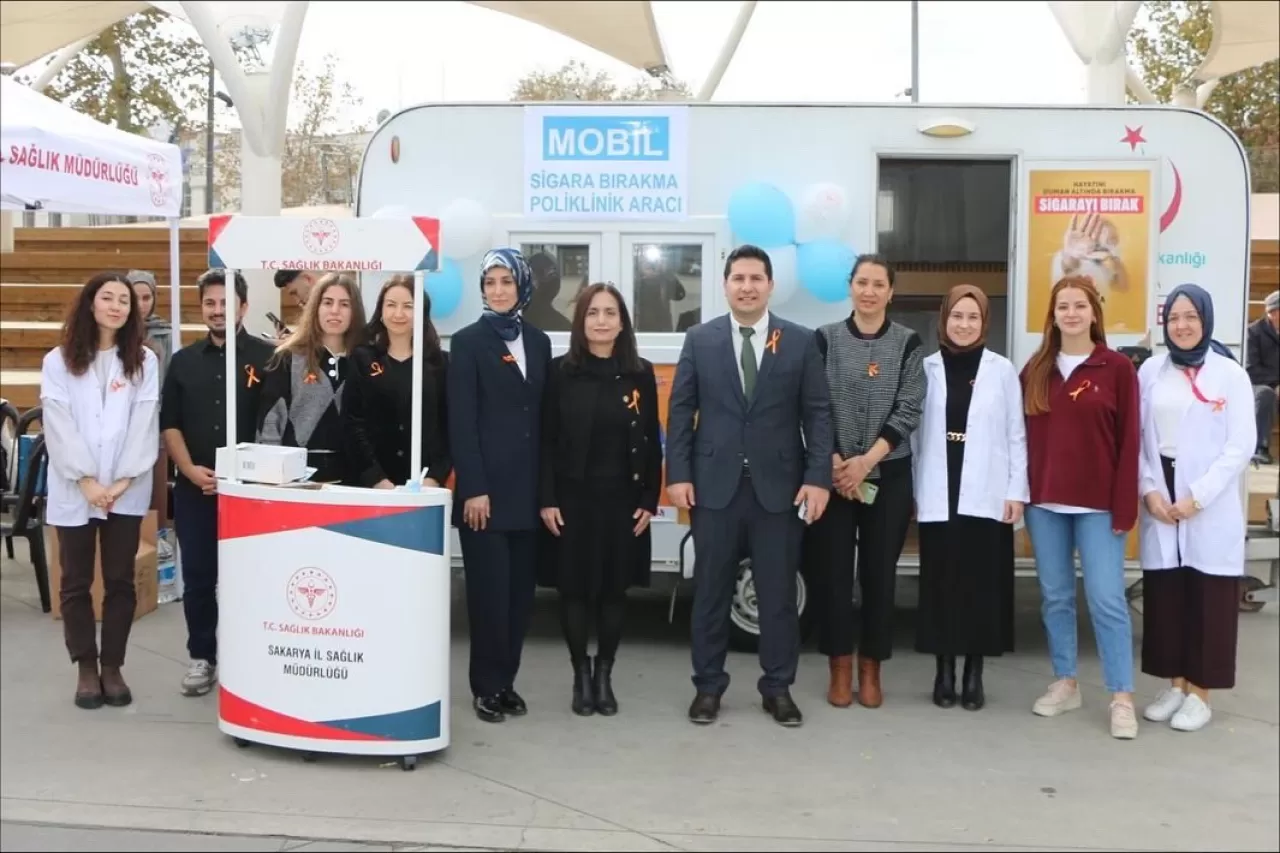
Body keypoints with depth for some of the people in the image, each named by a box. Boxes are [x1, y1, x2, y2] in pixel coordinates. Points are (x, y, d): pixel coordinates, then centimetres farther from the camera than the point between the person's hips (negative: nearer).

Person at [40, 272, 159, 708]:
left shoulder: (144, 361, 5)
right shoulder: (58, 361, 4)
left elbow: (144, 424, -2)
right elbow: (59, 426, -4)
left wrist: (123, 480, -11)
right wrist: (86, 481, -13)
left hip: (127, 490, 0)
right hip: (73, 490, 0)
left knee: (120, 581, 5)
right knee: (77, 582, 7)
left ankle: (112, 666, 16)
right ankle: (86, 668, 18)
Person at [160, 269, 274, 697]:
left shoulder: (266, 357, -2)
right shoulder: (184, 360, 10)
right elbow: (169, 423, 9)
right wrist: (191, 470, -6)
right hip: (194, 487, 3)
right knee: (198, 577, 7)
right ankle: (202, 657, 20)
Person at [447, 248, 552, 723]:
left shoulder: (539, 343, 13)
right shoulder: (467, 342, -1)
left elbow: (545, 416, 12)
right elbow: (461, 422, -7)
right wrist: (473, 488, -14)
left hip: (529, 486, 5)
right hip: (487, 485, -4)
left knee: (520, 588, 8)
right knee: (489, 588, -1)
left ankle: (507, 682, 20)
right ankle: (487, 687, 11)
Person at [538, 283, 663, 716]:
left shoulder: (640, 374, 3)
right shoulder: (560, 371, -1)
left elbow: (652, 443, 4)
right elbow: (546, 440, -2)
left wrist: (649, 500, -1)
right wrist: (547, 499, -8)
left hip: (622, 499, 1)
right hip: (573, 497, -1)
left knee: (614, 589, 8)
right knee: (574, 588, 4)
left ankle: (604, 675, 22)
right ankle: (581, 675, 20)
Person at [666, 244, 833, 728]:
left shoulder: (800, 342, 3)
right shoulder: (700, 340, 5)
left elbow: (818, 413, 1)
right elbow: (680, 411, 4)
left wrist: (818, 478, -7)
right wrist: (678, 474, -4)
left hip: (779, 485, 0)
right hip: (715, 483, 1)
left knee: (778, 591, 7)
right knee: (711, 590, 8)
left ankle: (778, 688, 20)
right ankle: (708, 686, 20)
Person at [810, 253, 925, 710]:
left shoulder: (908, 343, 2)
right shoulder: (826, 339, 2)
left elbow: (908, 411, -4)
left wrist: (867, 460, -13)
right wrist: (835, 463, -12)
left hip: (888, 475, 0)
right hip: (834, 473, 0)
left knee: (879, 573, 6)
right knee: (835, 572, 2)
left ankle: (870, 670, 18)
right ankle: (840, 669, 15)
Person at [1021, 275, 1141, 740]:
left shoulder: (1118, 368, -2)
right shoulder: (1035, 370, 8)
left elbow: (1129, 441, -4)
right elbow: (1024, 436, 9)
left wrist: (1124, 506, -9)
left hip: (1097, 504, -3)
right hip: (1044, 502, 4)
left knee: (1106, 599, -5)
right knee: (1055, 596, 10)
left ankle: (1121, 697, 4)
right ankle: (1065, 683, 22)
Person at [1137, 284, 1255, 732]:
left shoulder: (1230, 375, -3)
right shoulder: (1151, 371, 5)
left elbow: (1240, 445, -7)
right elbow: (1138, 436, 5)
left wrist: (1197, 496, -14)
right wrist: (1149, 490, -7)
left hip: (1211, 507, -3)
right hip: (1159, 503, 3)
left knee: (1207, 600, 1)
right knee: (1164, 597, 6)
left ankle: (1199, 692, 13)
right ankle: (1175, 684, 20)